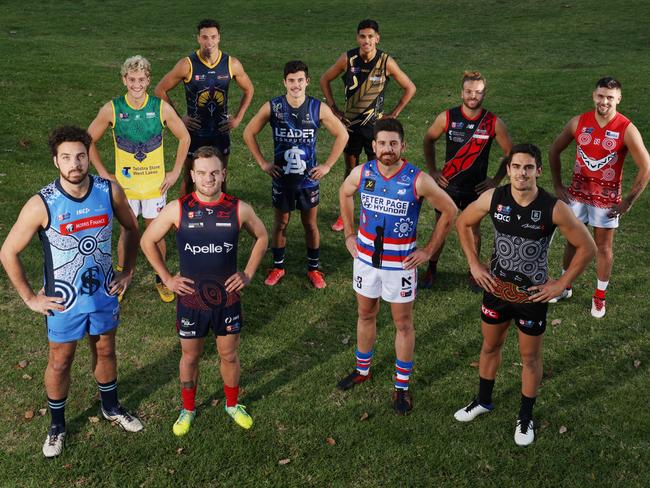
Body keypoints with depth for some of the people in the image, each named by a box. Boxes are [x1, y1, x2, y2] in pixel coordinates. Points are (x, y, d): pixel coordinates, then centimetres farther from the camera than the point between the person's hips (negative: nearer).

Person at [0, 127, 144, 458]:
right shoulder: (41, 204, -22)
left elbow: (131, 228, 6)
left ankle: (111, 408, 47)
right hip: (64, 302, -3)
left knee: (105, 352, 22)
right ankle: (57, 424, 38)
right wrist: (30, 298, -9)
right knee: (60, 363, 15)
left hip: (104, 294, 3)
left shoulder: (110, 191, -14)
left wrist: (127, 272, 4)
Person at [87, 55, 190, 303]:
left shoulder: (161, 108, -11)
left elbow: (184, 137, 2)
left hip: (155, 186, 0)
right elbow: (89, 141, 0)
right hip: (124, 185, 0)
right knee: (126, 233, 13)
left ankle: (161, 279, 30)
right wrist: (104, 174, -2)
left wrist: (175, 172, 0)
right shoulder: (112, 109, -12)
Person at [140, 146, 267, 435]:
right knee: (190, 357, 16)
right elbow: (147, 241, 1)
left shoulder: (238, 209, -9)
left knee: (229, 355, 16)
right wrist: (166, 278, -3)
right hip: (190, 299, -1)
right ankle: (188, 409, 36)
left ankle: (233, 404, 39)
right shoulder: (178, 209, -12)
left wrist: (248, 273, 1)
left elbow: (262, 237, 9)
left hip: (227, 298, 1)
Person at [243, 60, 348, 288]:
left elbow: (342, 135, 0)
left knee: (311, 224, 11)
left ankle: (314, 268, 28)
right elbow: (249, 133, 1)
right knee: (280, 223, 13)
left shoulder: (318, 108, -11)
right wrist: (263, 163, -2)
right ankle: (278, 267, 30)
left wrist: (327, 165, -3)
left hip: (309, 178, 0)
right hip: (281, 178, 0)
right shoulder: (272, 107, -10)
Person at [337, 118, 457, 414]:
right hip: (366, 257, 4)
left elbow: (449, 212, -8)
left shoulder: (418, 180, -20)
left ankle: (402, 387, 23)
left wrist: (429, 251, -8)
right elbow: (345, 194, 14)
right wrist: (349, 235, 10)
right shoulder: (361, 173, -9)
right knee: (365, 315, 19)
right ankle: (362, 371, 40)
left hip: (401, 263, -3)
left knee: (403, 324, 8)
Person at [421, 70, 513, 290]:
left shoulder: (494, 123, -12)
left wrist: (496, 180, -2)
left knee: (473, 228, 12)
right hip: (447, 183, 0)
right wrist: (432, 170, 2)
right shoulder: (447, 118, -11)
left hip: (476, 187, 0)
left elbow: (510, 153, 0)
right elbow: (429, 141, 6)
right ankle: (432, 269, 28)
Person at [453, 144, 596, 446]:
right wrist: (474, 264, 0)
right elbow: (463, 223, 5)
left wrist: (560, 284, -11)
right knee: (490, 346, 21)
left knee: (530, 357, 13)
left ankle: (526, 417, 34)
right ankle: (483, 401, 45)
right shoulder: (493, 198, -14)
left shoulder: (554, 209, -22)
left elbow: (587, 247, -11)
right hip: (497, 287, 3)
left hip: (533, 295, -3)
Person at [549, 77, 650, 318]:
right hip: (577, 193, 3)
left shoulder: (627, 130, -17)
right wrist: (558, 186, 1)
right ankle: (565, 287, 32)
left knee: (604, 247, 9)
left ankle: (600, 296, 26)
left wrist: (628, 201, -12)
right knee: (572, 241, 14)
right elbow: (554, 151, 4)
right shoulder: (578, 122, -9)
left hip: (607, 198, -2)